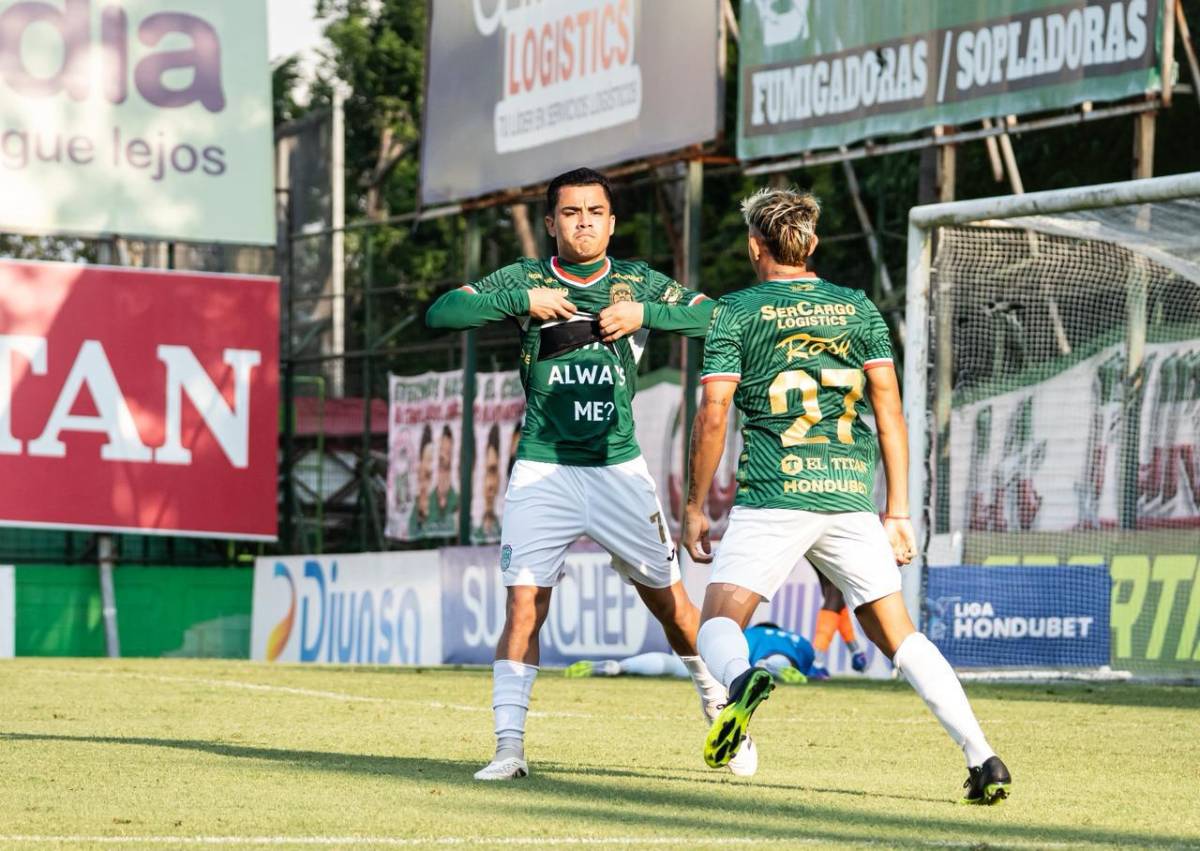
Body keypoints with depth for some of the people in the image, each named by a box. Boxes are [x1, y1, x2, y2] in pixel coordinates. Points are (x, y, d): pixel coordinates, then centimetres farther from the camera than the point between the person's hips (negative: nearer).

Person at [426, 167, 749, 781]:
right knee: (523, 605, -12)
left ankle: (717, 703, 30)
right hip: (542, 471, -1)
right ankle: (509, 746, -12)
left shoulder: (638, 283, 5)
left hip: (618, 469, 1)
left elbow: (715, 317, -5)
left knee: (669, 602, 7)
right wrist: (524, 301, -18)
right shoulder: (524, 280, 1)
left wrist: (644, 314, -18)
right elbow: (440, 313, -9)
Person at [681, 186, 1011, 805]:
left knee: (719, 622, -1)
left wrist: (694, 506, 5)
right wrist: (898, 513, 11)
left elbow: (713, 414, -3)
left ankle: (741, 683, -38)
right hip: (852, 494, 3)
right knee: (895, 632, 9)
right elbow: (889, 409, 9)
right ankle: (981, 757, -4)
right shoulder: (858, 309, 14)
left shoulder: (735, 312, 5)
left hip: (772, 495, -3)